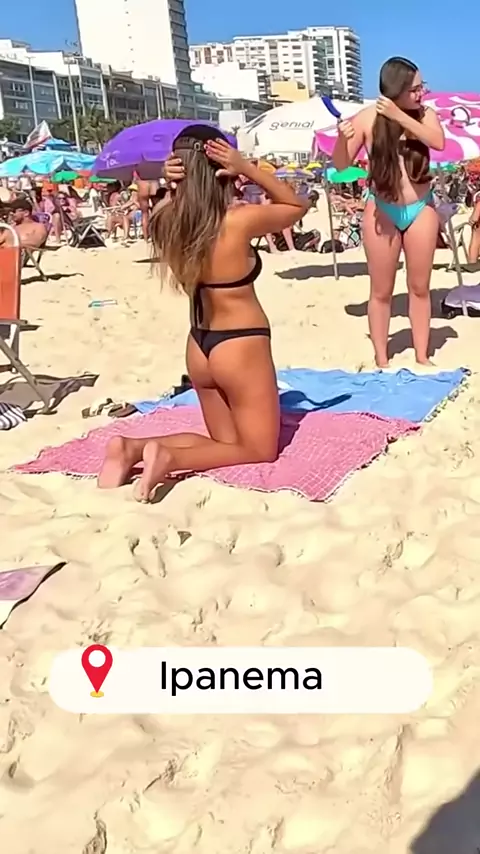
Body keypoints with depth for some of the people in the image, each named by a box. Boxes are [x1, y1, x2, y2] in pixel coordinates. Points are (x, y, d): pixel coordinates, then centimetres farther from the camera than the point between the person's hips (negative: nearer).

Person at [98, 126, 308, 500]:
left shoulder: (170, 221, -5)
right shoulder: (240, 220, -18)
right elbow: (298, 205, -1)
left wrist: (172, 188, -1)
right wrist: (249, 169, -9)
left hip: (200, 347, 7)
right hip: (240, 347, -7)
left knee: (227, 442, 21)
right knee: (261, 450, 9)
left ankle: (134, 448, 1)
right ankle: (171, 457, -14)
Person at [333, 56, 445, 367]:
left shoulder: (425, 114, -3)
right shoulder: (367, 119, -7)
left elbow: (438, 142, -22)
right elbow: (341, 164, -4)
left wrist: (399, 116, -26)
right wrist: (343, 138, -24)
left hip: (421, 209, 2)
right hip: (382, 211, -2)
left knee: (420, 287, 9)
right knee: (381, 291, 5)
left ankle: (422, 356, 21)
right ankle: (381, 360, 16)